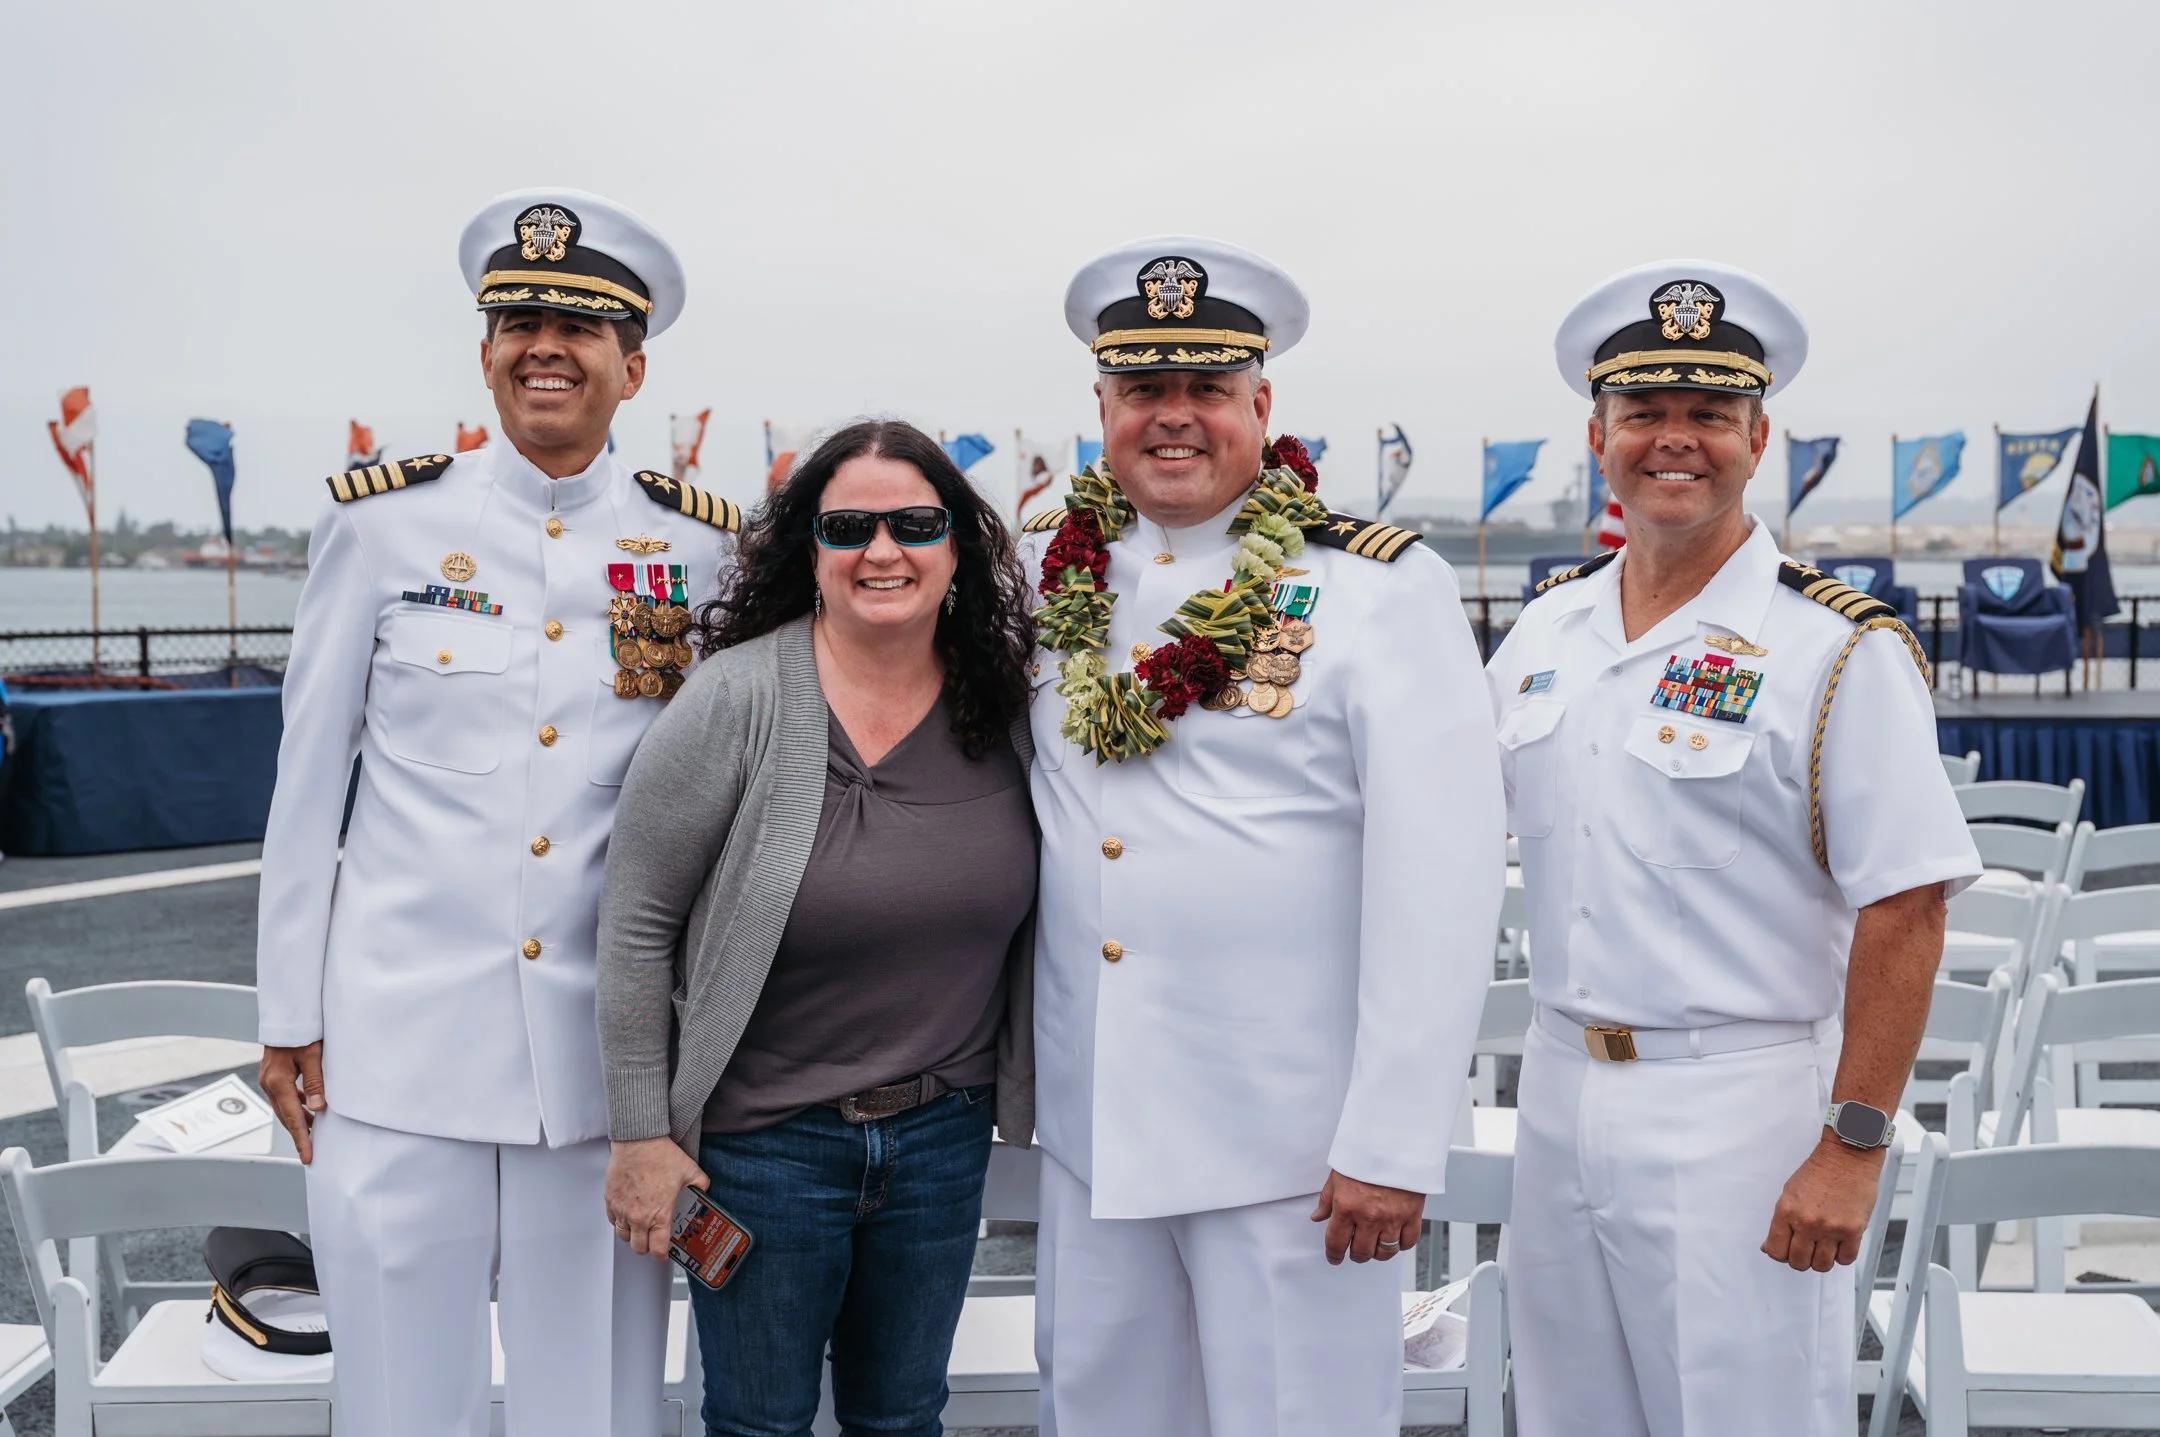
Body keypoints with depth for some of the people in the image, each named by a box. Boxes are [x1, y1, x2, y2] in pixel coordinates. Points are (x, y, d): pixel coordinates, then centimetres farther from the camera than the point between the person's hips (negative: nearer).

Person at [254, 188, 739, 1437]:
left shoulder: (699, 543, 2)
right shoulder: (386, 520, 0)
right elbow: (309, 779, 4)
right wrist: (291, 1016, 4)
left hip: (609, 1044, 1)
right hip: (402, 1037, 0)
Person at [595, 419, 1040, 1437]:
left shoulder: (1006, 706, -3)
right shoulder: (739, 701, -15)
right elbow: (635, 922, -11)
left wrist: (1016, 1096, 8)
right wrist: (640, 1135, -9)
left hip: (945, 1134, 4)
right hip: (762, 1142, -3)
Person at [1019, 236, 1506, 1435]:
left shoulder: (1381, 588, -9)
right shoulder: (1044, 575, 6)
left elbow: (1438, 882, -12)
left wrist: (1393, 1143, -14)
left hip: (1291, 1137, -4)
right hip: (1086, 1122, 5)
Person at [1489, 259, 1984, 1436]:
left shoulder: (1842, 652, -10)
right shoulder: (1544, 631, 7)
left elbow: (1905, 914, -13)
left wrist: (1853, 1146, -15)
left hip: (1739, 1108, -5)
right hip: (1559, 1093, 6)